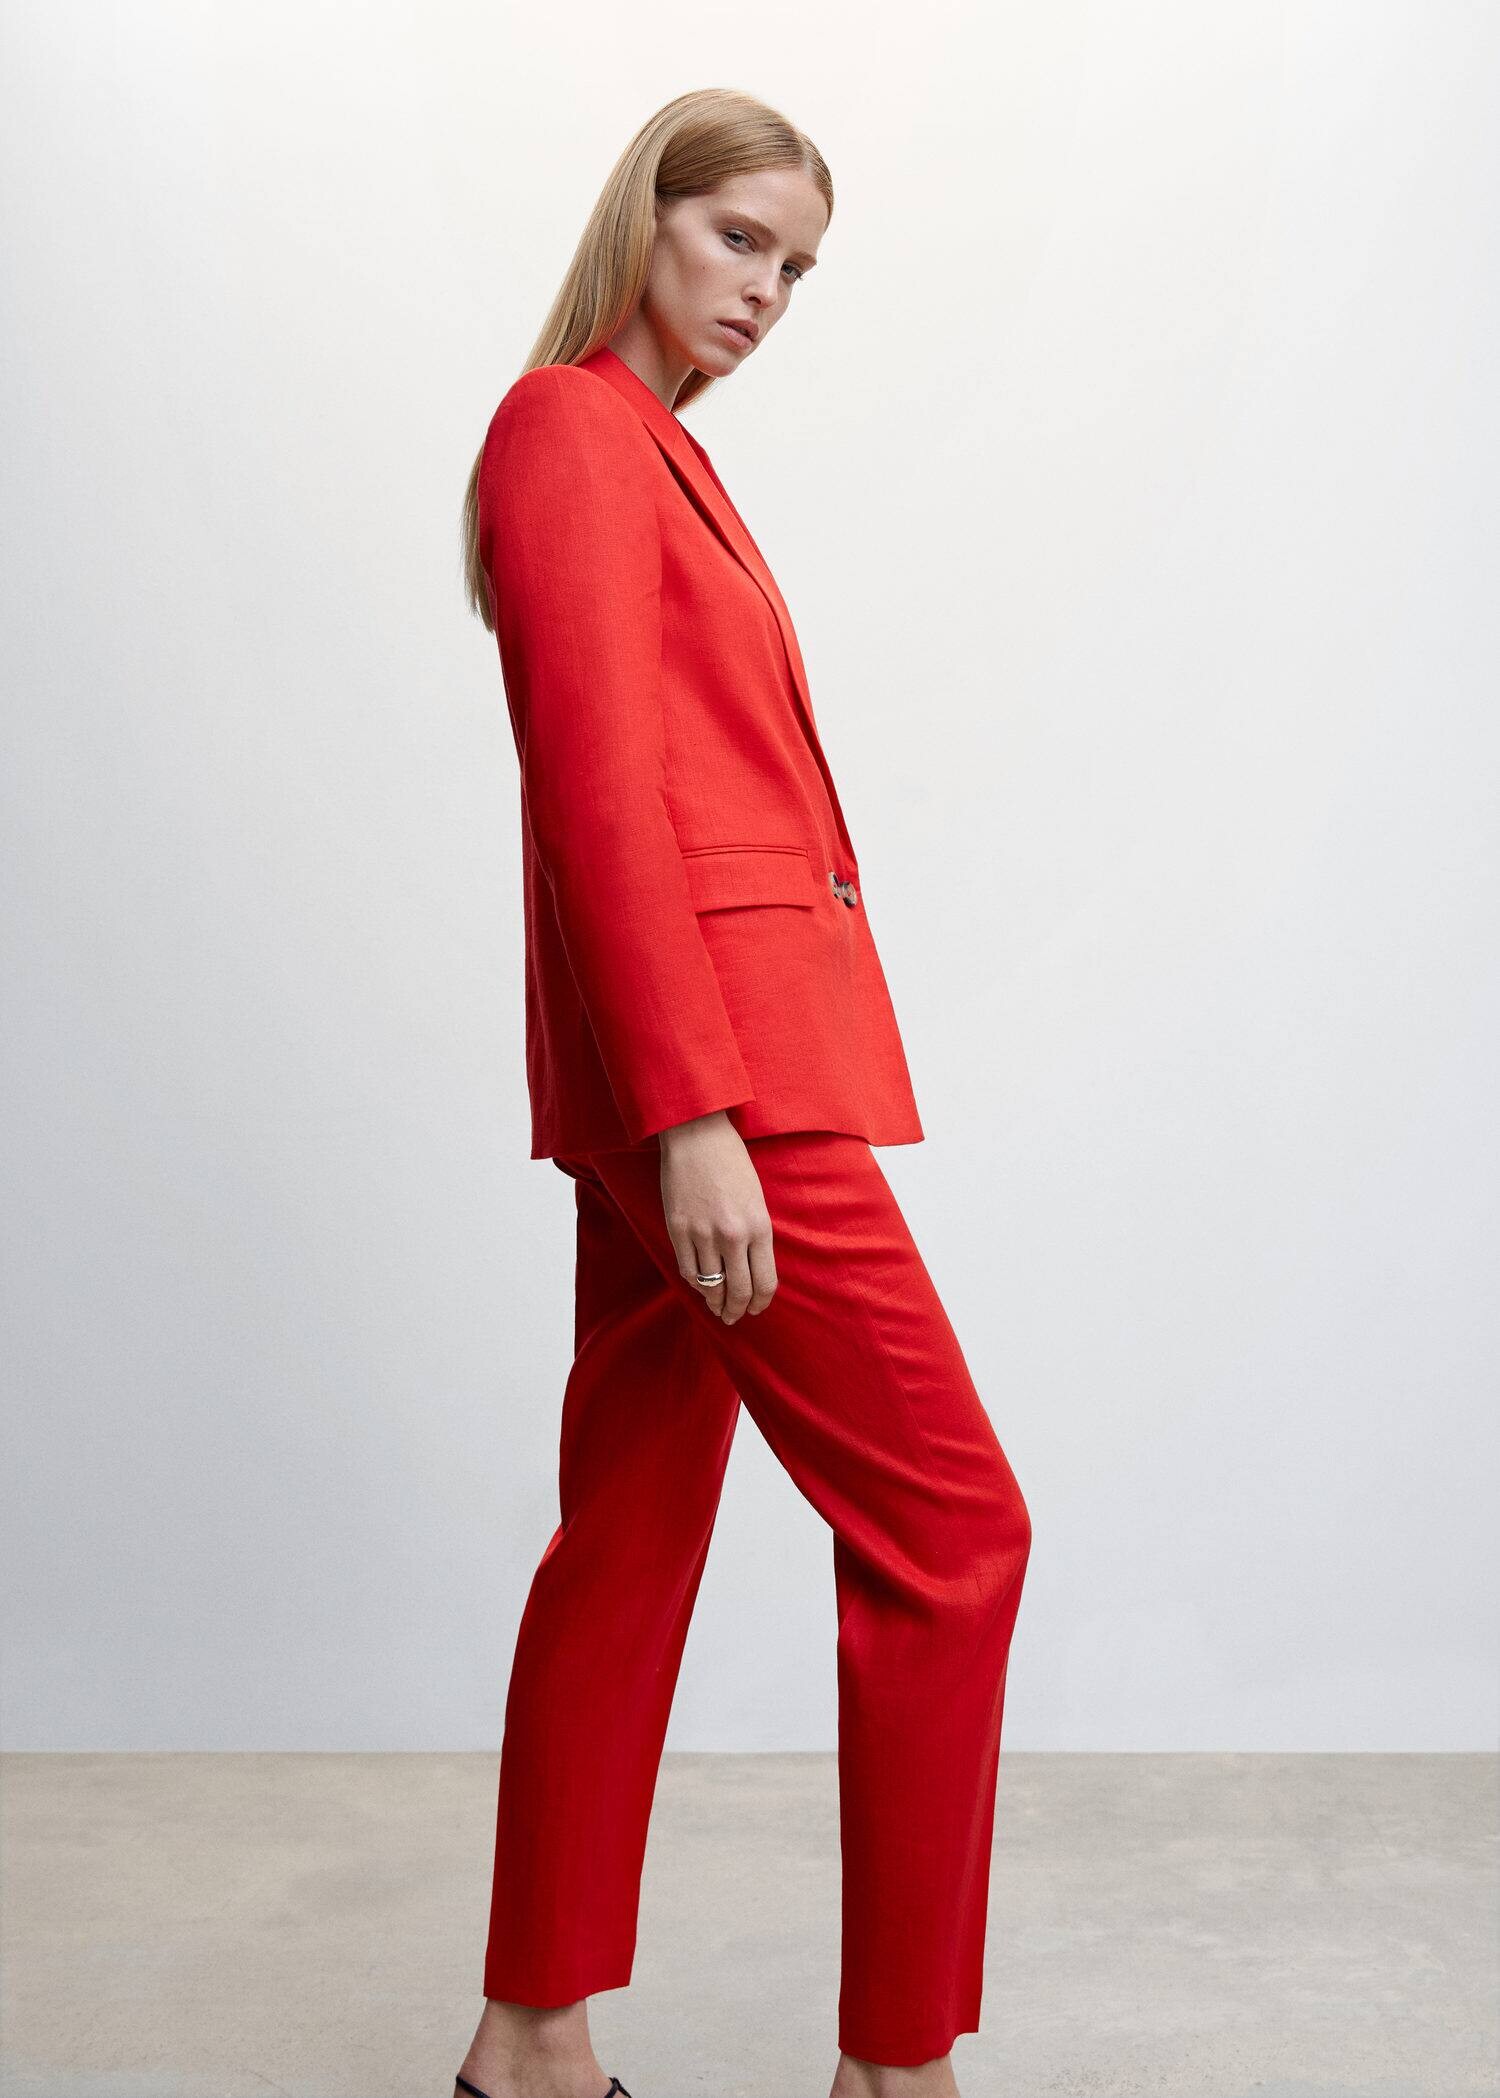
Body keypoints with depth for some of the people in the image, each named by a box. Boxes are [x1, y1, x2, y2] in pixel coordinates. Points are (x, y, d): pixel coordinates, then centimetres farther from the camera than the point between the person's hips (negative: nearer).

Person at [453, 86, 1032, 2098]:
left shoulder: (652, 449, 22)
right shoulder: (571, 427, -7)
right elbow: (601, 788, -17)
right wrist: (694, 1115, -22)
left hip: (698, 1058, 10)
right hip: (708, 1054, -10)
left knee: (635, 1535, 12)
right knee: (950, 1524, -4)